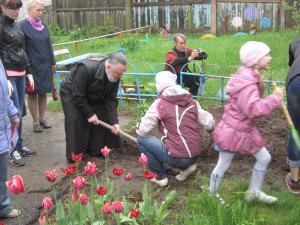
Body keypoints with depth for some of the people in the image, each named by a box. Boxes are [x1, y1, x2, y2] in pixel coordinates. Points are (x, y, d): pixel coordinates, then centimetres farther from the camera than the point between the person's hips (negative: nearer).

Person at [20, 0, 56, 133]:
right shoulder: (23, 26, -9)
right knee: (33, 94, 5)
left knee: (43, 93, 10)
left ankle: (42, 119, 22)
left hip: (45, 66, 5)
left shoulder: (42, 26, 8)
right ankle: (35, 122, 14)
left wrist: (53, 62, 12)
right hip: (32, 66, -5)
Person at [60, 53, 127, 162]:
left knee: (105, 116, -8)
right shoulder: (85, 69, -40)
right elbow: (77, 96, -33)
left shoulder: (115, 77, -20)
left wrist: (114, 122, -27)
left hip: (93, 97, 6)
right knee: (75, 120, -21)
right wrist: (90, 113, -29)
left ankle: (98, 150, 7)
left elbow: (111, 100, -17)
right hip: (71, 94, -5)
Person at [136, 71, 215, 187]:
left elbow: (142, 131, -5)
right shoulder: (192, 101, 4)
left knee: (141, 140, 11)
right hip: (195, 155, 6)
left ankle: (160, 177, 14)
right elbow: (210, 124, 5)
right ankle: (186, 167, 16)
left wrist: (138, 129, 19)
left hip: (176, 158, -6)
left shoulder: (159, 104, -8)